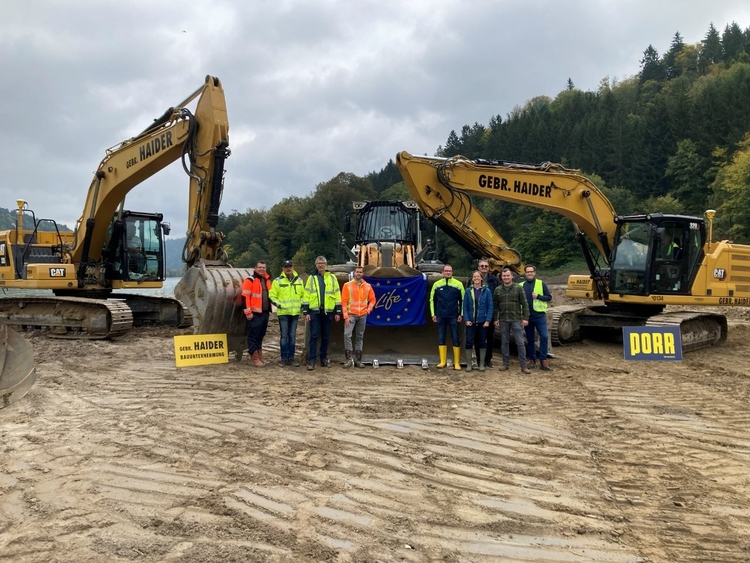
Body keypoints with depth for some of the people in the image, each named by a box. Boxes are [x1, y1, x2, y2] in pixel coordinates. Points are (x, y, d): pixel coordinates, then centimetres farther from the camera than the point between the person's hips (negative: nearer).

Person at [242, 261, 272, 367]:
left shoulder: (267, 280, 16)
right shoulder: (250, 280, -7)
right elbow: (245, 297, -13)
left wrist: (269, 308, 21)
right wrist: (248, 312, -17)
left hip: (265, 312, 7)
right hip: (255, 313, -7)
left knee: (261, 335, 14)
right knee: (253, 335, -3)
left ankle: (260, 357, 22)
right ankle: (255, 358, 2)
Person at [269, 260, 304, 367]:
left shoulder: (299, 281, 11)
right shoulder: (278, 281, -1)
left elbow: (303, 295, 19)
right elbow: (272, 296, -1)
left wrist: (302, 304, 5)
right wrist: (278, 304, -13)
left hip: (295, 313, 4)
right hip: (283, 313, -3)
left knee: (292, 336, 8)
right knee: (284, 336, 0)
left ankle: (291, 358, 13)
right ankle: (284, 359, 6)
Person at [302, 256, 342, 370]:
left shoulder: (332, 278, 7)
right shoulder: (311, 278, 5)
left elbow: (337, 295, 7)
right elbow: (306, 296, 3)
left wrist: (338, 312, 3)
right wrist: (306, 312, -3)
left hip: (328, 311, 1)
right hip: (314, 311, -1)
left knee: (326, 336, 9)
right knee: (314, 336, -4)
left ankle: (324, 358, 19)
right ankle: (311, 360, -1)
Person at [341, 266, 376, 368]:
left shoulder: (368, 286, 8)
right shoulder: (347, 285, 0)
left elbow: (372, 299, 15)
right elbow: (344, 301, -4)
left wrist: (369, 308, -5)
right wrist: (346, 316, -11)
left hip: (362, 315, 3)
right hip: (351, 314, -3)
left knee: (360, 337, 8)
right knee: (347, 335, -16)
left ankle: (358, 360, 14)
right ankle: (349, 359, -11)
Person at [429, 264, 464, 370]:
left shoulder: (458, 284, 0)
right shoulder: (437, 284, 5)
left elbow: (463, 300, 3)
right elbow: (432, 300, 10)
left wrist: (461, 314, -2)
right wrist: (433, 314, 4)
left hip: (453, 316, -2)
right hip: (440, 316, 2)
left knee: (455, 339, 0)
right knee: (441, 338, 5)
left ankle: (457, 363, 4)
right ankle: (443, 361, 12)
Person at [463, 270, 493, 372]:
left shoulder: (486, 291, 0)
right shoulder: (468, 291, 3)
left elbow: (490, 306, -2)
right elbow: (465, 306, 1)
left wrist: (488, 320, -9)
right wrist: (466, 319, -8)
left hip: (482, 321, 0)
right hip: (471, 321, 0)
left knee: (482, 342, 7)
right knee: (469, 342, 0)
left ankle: (481, 364, 17)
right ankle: (468, 364, 10)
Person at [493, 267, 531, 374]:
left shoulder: (518, 288, -2)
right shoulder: (498, 290, 6)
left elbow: (524, 304, -2)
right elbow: (495, 306, 9)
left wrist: (525, 318, -7)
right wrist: (496, 319, 4)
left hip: (516, 319, -3)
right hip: (503, 320, 3)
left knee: (520, 342, -2)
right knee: (504, 342, 9)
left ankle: (523, 365, 3)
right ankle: (506, 363, 20)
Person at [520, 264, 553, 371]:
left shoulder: (541, 283, 2)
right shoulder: (521, 285, 8)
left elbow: (549, 297, 1)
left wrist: (538, 296, -16)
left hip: (539, 315, -2)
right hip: (527, 316, 2)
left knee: (544, 336, -11)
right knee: (530, 339, 9)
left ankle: (543, 361, -5)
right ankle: (532, 360, 20)